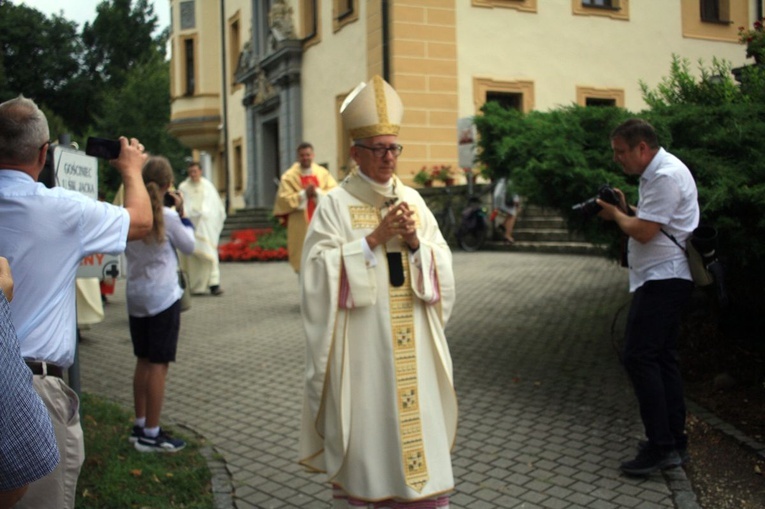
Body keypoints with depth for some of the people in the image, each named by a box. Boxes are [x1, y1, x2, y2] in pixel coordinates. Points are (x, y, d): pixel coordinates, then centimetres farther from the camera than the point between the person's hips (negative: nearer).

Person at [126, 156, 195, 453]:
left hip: (136, 297, 6)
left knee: (143, 362, 16)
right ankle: (151, 435, 2)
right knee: (159, 365, -2)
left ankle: (140, 426, 24)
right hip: (163, 297, -6)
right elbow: (189, 247, -1)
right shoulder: (168, 217, -14)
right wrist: (182, 214, 3)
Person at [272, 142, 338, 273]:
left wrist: (317, 192, -15)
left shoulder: (323, 173, 7)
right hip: (300, 227, -2)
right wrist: (304, 194, -16)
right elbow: (283, 200, -7)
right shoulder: (289, 176, 0)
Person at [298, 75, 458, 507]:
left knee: (419, 422, 7)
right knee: (362, 429, 3)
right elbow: (321, 272, -12)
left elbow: (443, 267, 8)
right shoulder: (336, 204, -3)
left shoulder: (413, 200, 9)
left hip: (411, 344, 4)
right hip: (360, 345, -4)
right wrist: (374, 238, -17)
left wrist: (415, 242, -11)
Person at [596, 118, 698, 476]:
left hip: (663, 279, -11)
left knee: (639, 356, -12)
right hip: (663, 280, 11)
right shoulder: (656, 173, 17)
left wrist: (616, 214, -4)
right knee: (662, 358, 13)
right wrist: (626, 209, 9)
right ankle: (675, 441, 19)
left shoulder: (666, 176, -16)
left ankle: (661, 446, -9)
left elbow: (644, 232, -20)